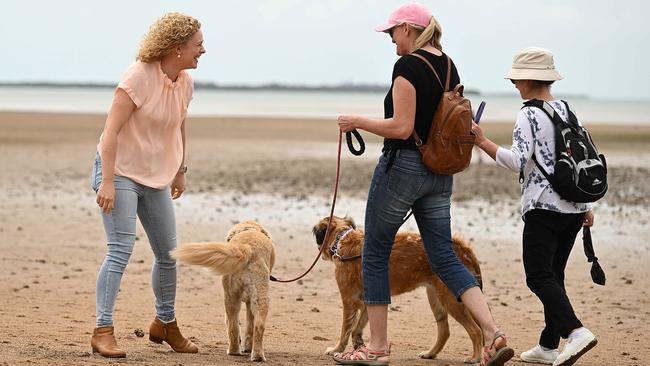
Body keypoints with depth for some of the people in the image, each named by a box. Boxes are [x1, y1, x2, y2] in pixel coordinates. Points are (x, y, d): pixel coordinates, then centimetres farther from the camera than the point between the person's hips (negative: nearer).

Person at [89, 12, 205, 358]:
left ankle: (165, 323, 30)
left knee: (168, 254, 12)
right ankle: (103, 332, -13)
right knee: (120, 250, -16)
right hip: (121, 172, -7)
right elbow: (110, 130, -22)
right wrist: (107, 182, -26)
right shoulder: (139, 76, -21)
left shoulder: (185, 82, 1)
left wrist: (180, 171, 23)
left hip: (156, 177, 7)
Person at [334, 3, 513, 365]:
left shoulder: (408, 65, -15)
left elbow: (401, 128, -20)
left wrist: (358, 121, -8)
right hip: (440, 173, 8)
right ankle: (493, 332, -10)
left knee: (375, 254, 6)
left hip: (403, 166, -8)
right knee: (445, 256, 7)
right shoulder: (448, 66, 10)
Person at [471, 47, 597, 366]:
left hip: (544, 207, -8)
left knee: (539, 276, -7)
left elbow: (517, 161, -21)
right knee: (554, 274, 14)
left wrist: (482, 142, -19)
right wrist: (585, 205, 23)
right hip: (573, 208, 8)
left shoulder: (529, 115, -10)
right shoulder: (566, 110, 13)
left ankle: (575, 331, -25)